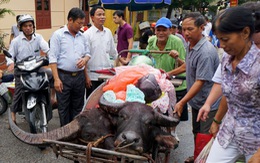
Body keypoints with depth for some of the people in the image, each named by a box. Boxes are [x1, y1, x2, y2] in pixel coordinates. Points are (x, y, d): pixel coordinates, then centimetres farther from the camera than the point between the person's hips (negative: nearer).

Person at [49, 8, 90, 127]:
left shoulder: (82, 36, 11)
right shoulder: (58, 35, -5)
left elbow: (87, 53, 19)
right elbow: (53, 58, -9)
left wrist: (85, 59, -7)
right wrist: (56, 79, -16)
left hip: (79, 76, 5)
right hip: (63, 76, -5)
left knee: (77, 107, 14)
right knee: (63, 107, 5)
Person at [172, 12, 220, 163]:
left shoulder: (206, 52, -27)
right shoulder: (191, 45, 2)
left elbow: (200, 81, -28)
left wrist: (182, 102, -27)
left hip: (208, 104, -9)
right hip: (196, 100, 9)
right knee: (196, 133, 24)